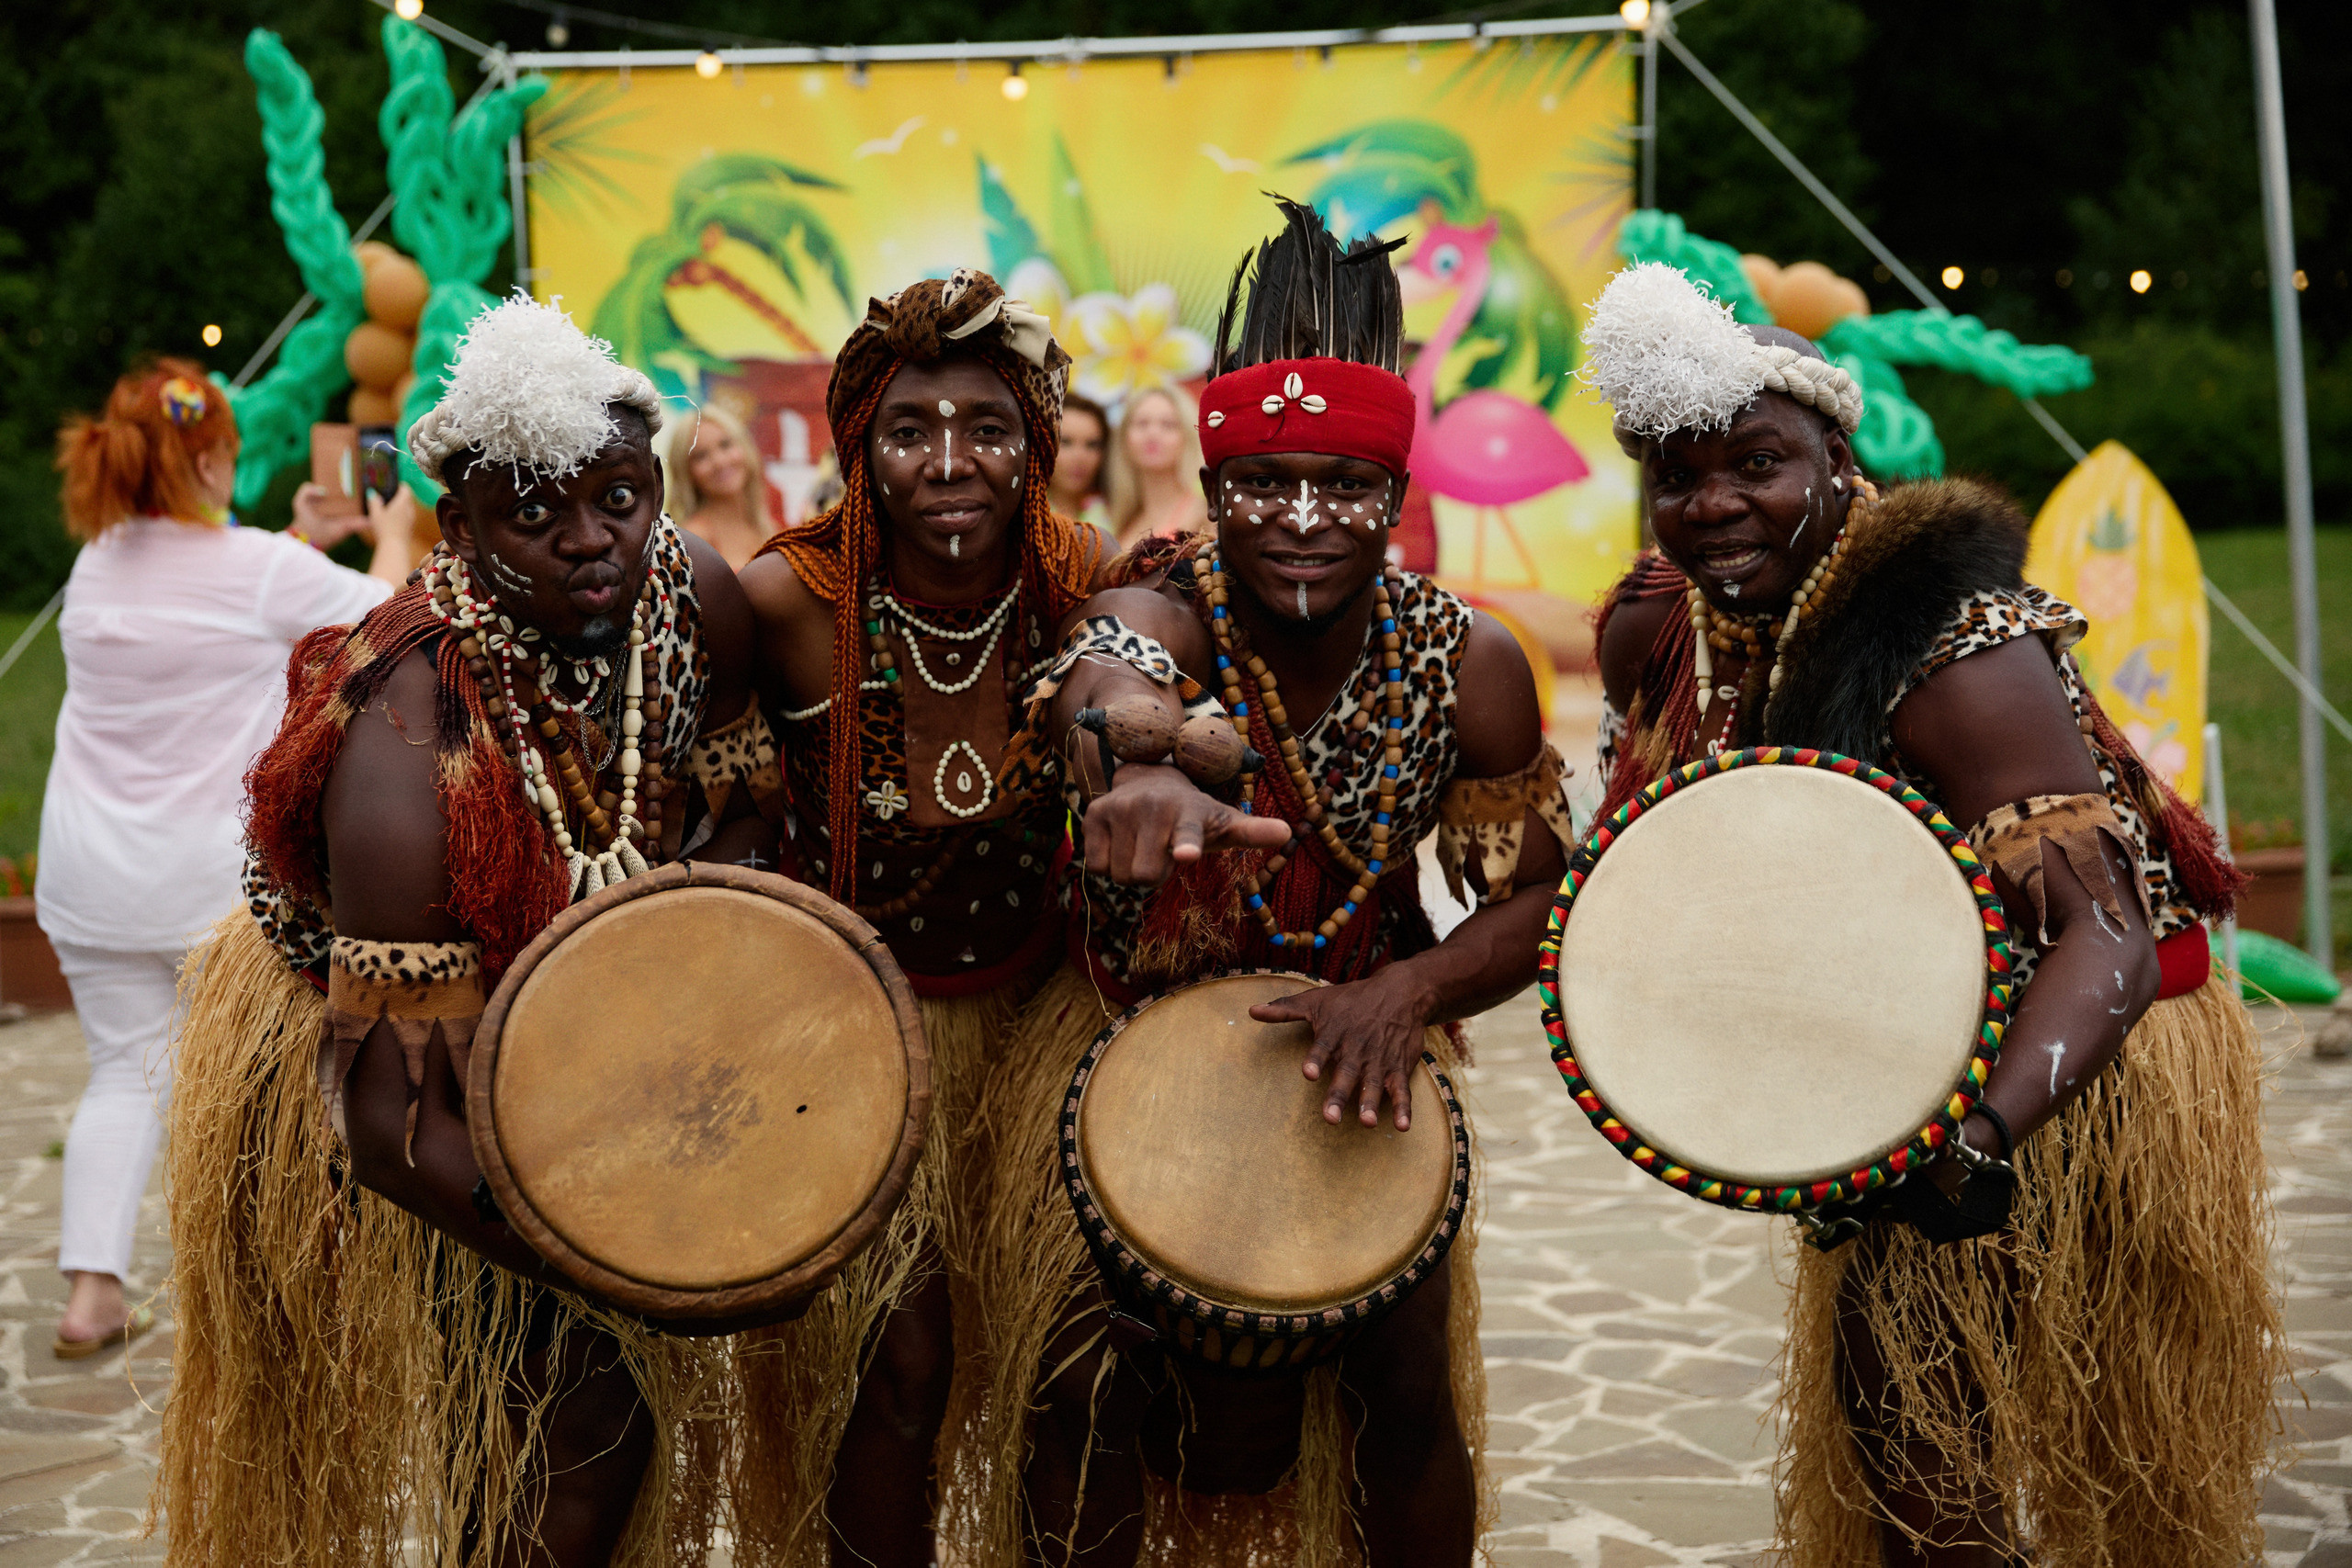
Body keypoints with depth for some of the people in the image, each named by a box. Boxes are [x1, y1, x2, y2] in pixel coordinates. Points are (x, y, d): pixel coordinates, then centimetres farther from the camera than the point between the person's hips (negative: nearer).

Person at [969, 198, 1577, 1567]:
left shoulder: (1470, 665, -16)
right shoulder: (1165, 611, -23)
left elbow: (1537, 898, -9)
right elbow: (1109, 677, -48)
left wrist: (1407, 993, -29)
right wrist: (1141, 770, -72)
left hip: (1359, 1048, 2)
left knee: (1405, 1401, 1)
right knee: (1080, 1400, -1)